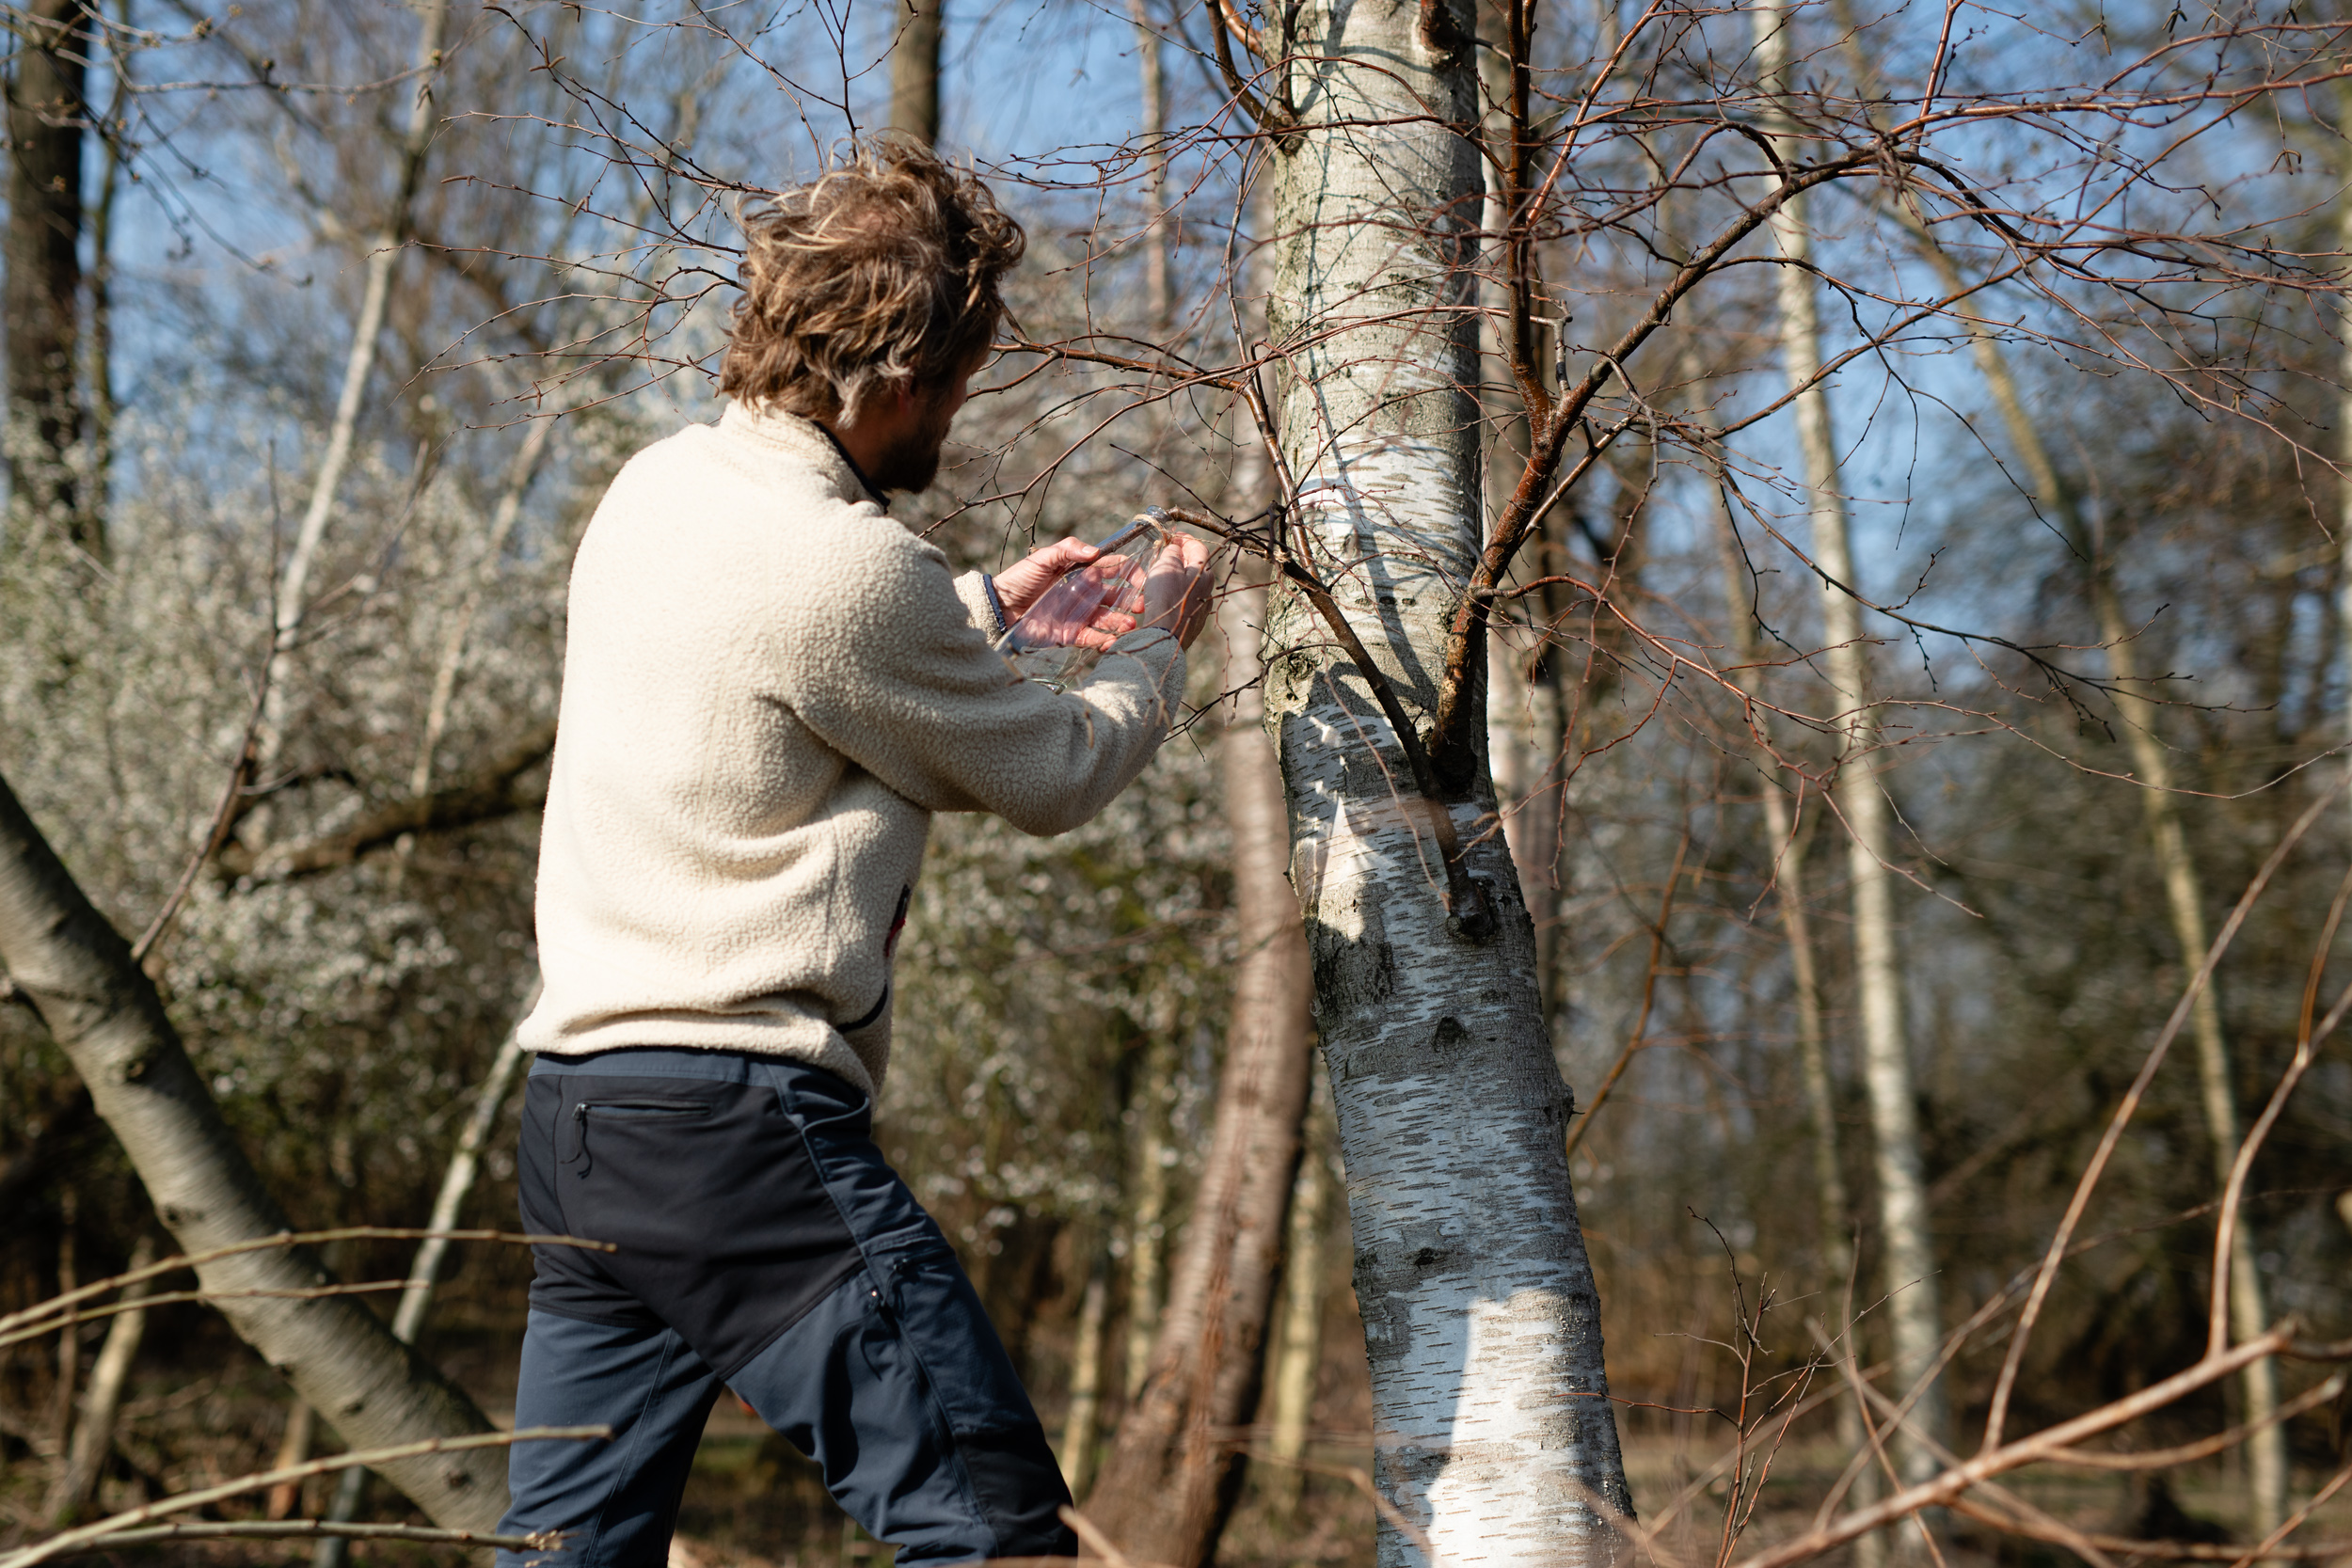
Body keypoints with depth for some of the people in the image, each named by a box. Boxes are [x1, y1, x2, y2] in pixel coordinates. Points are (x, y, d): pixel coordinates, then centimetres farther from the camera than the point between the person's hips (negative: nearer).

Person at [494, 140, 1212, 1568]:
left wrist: (985, 606, 33)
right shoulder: (846, 567, -16)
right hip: (741, 1120, -10)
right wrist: (1159, 644, 17)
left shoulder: (657, 489, 11)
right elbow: (1057, 777, -2)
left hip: (577, 1098, 10)